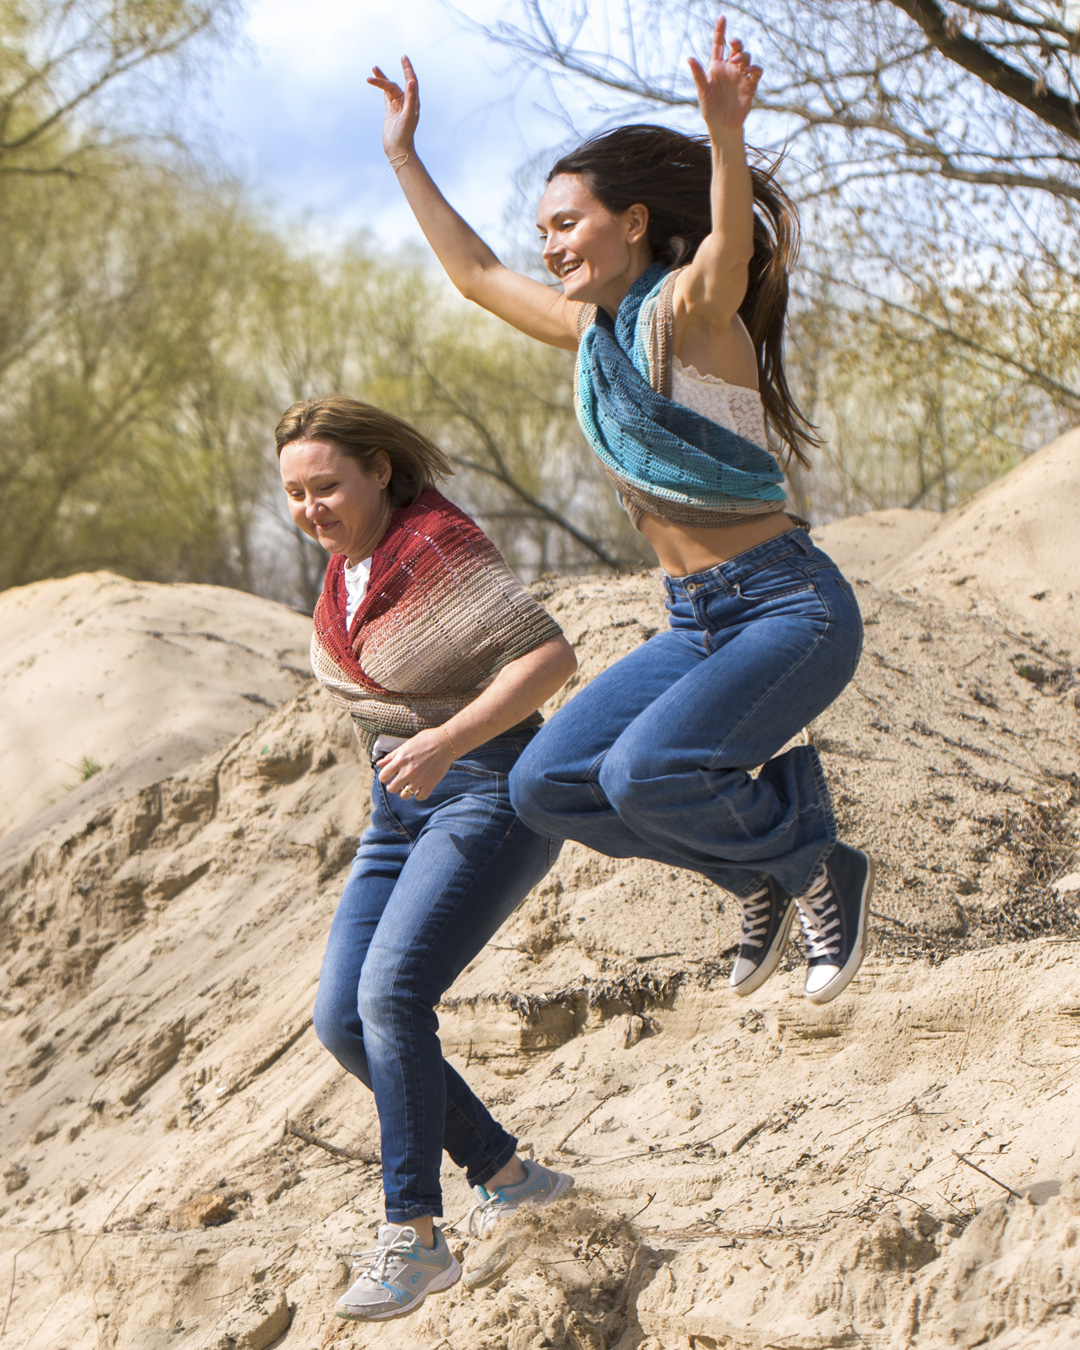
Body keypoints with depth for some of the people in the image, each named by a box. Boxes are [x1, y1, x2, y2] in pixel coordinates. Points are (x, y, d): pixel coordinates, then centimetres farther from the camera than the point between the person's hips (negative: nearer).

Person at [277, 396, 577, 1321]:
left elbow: (551, 657, -24)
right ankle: (508, 1174, 14)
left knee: (391, 993, -25)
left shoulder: (440, 545, -16)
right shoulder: (349, 562, 9)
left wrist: (447, 742, -33)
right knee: (342, 1020, -1)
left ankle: (414, 1238, -17)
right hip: (405, 812, 9)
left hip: (493, 795, -9)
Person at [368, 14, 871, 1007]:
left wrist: (725, 131, -54)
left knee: (645, 770, -29)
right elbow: (476, 273, 26)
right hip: (702, 624, 9)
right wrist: (404, 158, 27)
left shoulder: (690, 309, -12)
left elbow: (730, 243, -36)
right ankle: (762, 879, 13)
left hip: (793, 610, -9)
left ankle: (822, 868, -3)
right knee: (547, 786, 0)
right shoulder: (594, 328, 12)